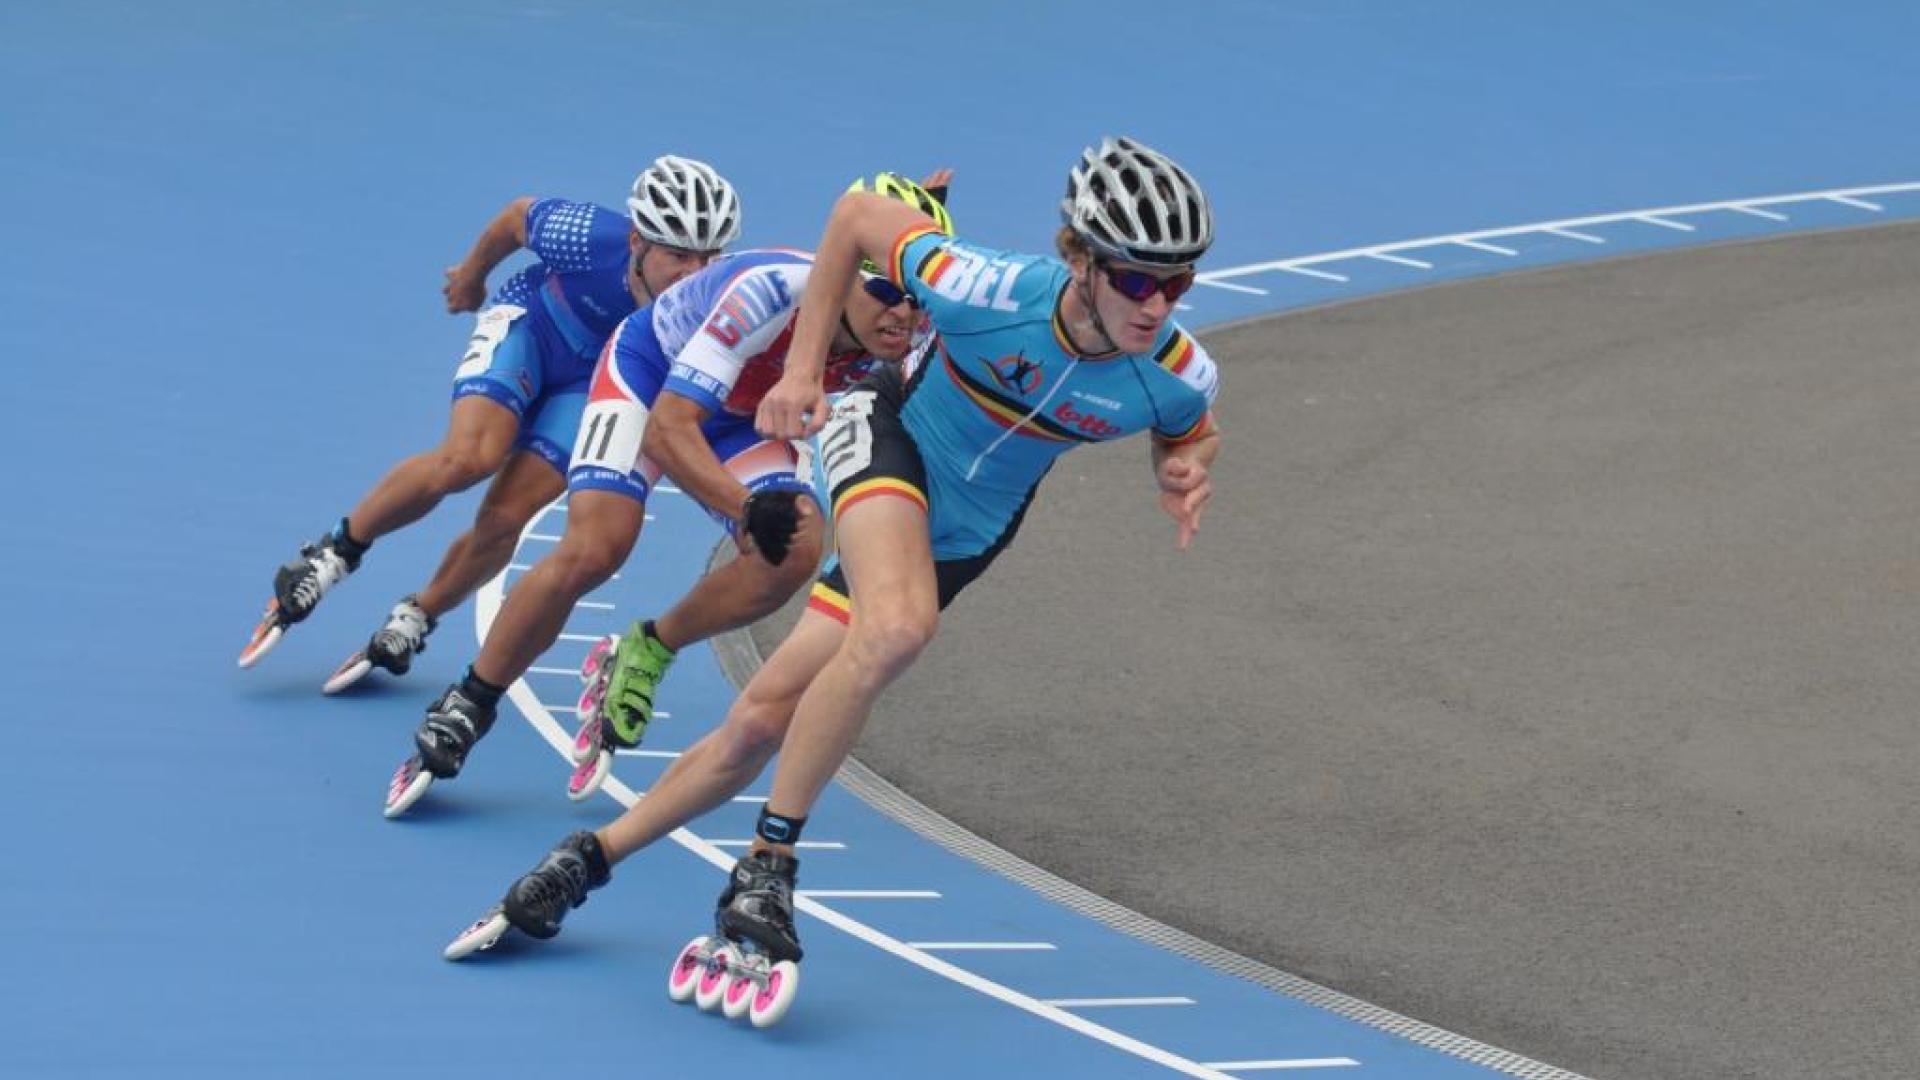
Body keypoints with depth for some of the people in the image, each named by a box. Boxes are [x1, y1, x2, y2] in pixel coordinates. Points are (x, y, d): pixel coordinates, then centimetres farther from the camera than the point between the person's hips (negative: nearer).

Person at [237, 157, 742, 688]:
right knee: (467, 457, -28)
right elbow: (521, 215, -9)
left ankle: (410, 623, 14)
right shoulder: (594, 239, -32)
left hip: (596, 383, 2)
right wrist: (473, 271, 8)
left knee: (503, 521, -13)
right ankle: (335, 552, -4)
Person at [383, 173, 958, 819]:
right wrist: (748, 509, -53)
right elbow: (668, 429, -41)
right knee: (591, 551, -24)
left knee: (795, 553, -21)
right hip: (649, 369, -5)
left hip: (740, 416, 5)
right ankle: (465, 710, -3)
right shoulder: (769, 290, -39)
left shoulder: (903, 341, -23)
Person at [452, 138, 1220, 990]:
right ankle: (768, 863, -19)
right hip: (889, 436, -3)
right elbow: (857, 213, -14)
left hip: (963, 535, 4)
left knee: (763, 720, -2)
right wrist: (804, 364, -13)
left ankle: (590, 860, 17)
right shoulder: (990, 293, -32)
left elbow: (1191, 436, 3)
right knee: (897, 625, -36)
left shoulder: (1179, 375, -24)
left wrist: (1185, 474, -20)